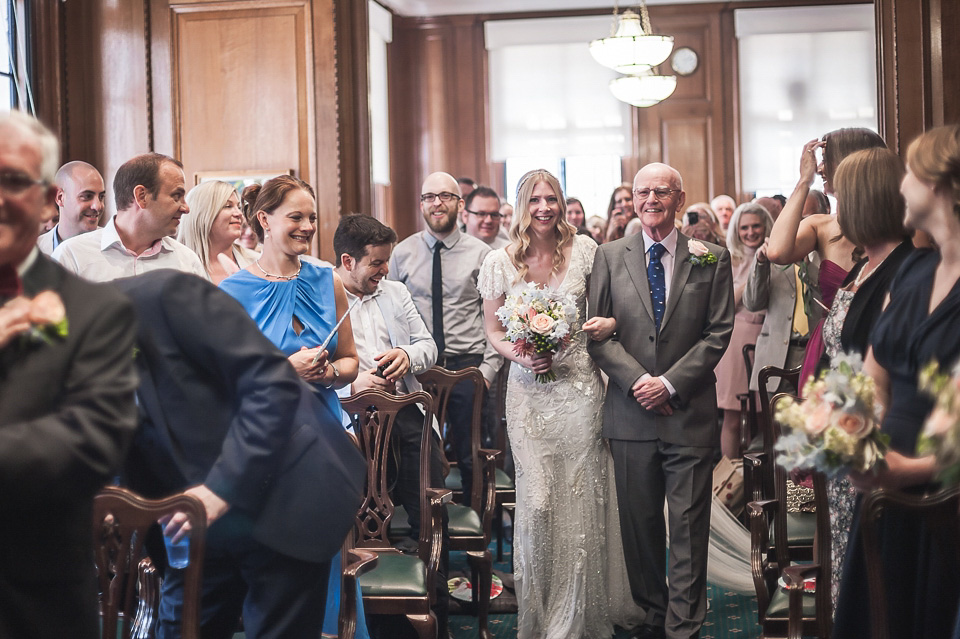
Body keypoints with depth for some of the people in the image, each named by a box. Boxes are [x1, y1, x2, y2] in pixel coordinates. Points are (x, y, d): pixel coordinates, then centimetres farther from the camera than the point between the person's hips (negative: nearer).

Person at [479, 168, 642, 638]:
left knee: (582, 499, 3)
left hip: (579, 387, 0)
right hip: (529, 392, 0)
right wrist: (519, 355, -12)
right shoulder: (500, 262, 0)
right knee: (537, 499, -4)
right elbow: (492, 331, 8)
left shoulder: (584, 250, 0)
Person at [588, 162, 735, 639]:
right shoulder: (610, 257, 7)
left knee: (689, 528, 0)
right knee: (639, 524, 9)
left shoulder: (712, 259, 4)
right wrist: (638, 380, -10)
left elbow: (720, 332, -1)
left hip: (690, 414, -1)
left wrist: (670, 383, -10)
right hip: (630, 413, 2)